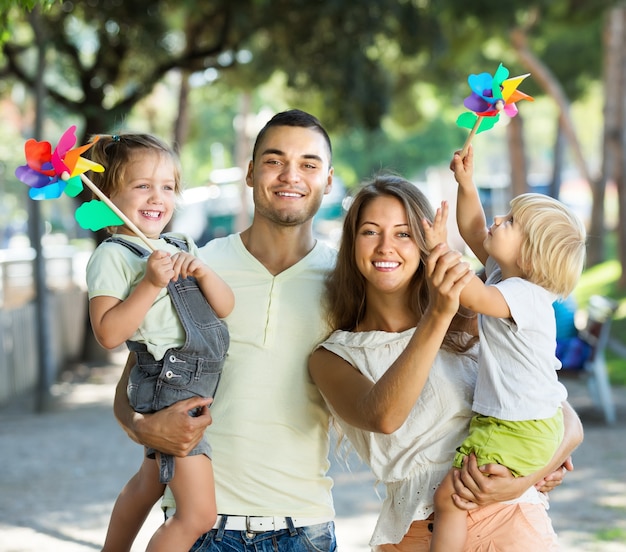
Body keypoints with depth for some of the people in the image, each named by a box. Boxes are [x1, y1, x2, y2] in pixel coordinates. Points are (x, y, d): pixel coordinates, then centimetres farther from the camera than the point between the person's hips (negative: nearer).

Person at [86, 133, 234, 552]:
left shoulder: (182, 248, 13)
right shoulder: (112, 255, -9)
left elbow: (225, 307, 7)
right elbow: (108, 333, -18)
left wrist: (201, 271, -11)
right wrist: (151, 283, -23)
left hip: (199, 387, 9)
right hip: (169, 388, -9)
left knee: (151, 480, 25)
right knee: (198, 515, -12)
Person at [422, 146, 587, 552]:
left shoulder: (524, 296, -24)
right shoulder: (507, 274, 5)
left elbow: (472, 295, -42)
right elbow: (474, 233, 15)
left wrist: (441, 250, -38)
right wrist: (466, 184, 5)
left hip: (519, 433, -10)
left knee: (449, 497, -15)